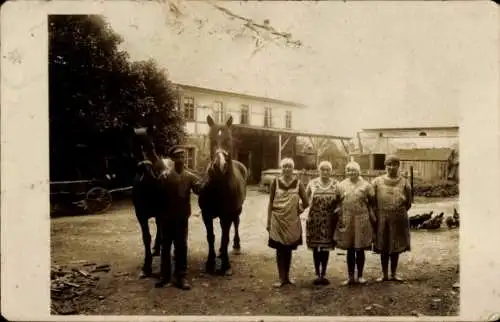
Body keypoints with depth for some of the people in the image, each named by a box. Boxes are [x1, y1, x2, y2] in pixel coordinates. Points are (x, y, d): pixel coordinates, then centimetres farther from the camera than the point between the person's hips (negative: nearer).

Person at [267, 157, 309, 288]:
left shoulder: (298, 183, -3)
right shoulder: (276, 182, -3)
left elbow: (306, 203, 3)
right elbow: (270, 202, 1)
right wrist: (268, 221, 0)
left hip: (292, 221, 1)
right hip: (278, 220, -1)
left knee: (289, 249, 10)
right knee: (280, 249, 3)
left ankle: (287, 276, 25)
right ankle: (282, 278, 13)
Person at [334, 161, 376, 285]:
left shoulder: (366, 185, 1)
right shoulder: (342, 185, 6)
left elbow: (371, 202, 4)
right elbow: (338, 202, 6)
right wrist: (340, 219, 0)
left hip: (362, 220, -1)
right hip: (347, 220, 1)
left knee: (360, 250, 6)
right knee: (350, 250, 7)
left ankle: (360, 276, 18)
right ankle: (350, 276, 16)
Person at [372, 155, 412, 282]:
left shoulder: (404, 182, 2)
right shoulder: (377, 182, 1)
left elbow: (408, 202, 8)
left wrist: (400, 212, 3)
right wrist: (375, 215, 1)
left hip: (399, 219, 1)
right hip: (382, 218, 0)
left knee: (396, 247, 9)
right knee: (383, 247, 6)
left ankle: (394, 273, 22)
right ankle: (384, 273, 18)